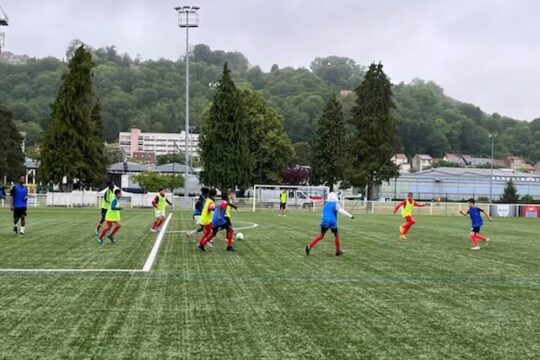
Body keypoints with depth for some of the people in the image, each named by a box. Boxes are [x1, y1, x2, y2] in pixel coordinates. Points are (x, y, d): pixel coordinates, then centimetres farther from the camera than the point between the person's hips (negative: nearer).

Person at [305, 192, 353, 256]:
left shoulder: (325, 204, 17)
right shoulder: (335, 204, 0)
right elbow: (341, 210, -16)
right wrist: (350, 215, -22)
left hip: (324, 222, 5)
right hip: (332, 222, -5)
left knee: (321, 236, 11)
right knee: (336, 235, 13)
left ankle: (309, 246, -3)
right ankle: (338, 251, 19)